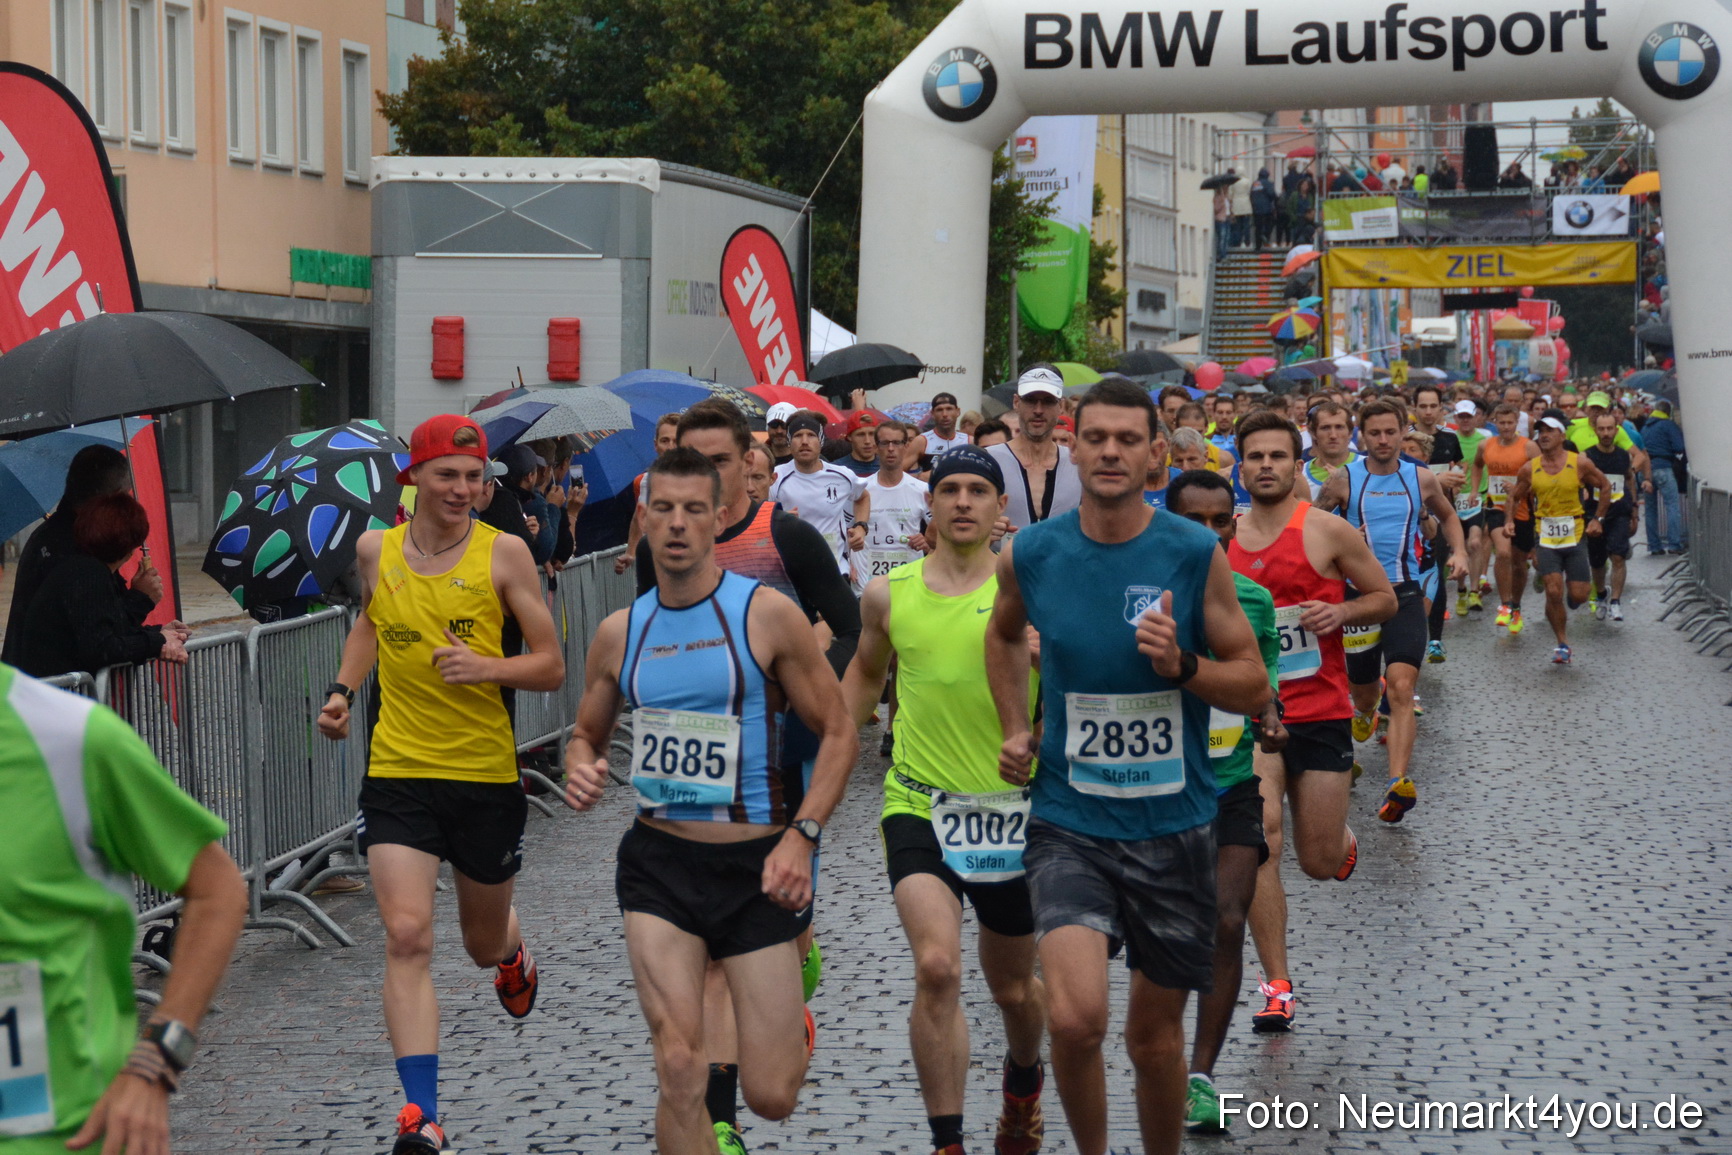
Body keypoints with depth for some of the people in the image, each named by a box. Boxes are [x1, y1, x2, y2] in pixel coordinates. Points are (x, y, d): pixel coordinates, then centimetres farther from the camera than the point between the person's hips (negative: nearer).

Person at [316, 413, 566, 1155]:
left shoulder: (503, 553, -6)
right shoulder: (375, 551, 3)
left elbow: (552, 668, -5)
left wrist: (489, 667, -23)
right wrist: (343, 690, 10)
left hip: (487, 774, -1)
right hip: (397, 771, 1)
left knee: (483, 943, 17)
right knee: (407, 937, -14)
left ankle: (513, 952, 56)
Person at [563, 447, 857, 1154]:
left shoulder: (766, 614, -6)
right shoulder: (620, 633, 6)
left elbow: (839, 734, -2)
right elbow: (586, 735, 20)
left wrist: (802, 836, -14)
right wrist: (581, 770, -4)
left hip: (754, 862, -2)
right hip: (658, 862, 2)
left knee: (772, 1096, 2)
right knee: (679, 1071, -13)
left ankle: (790, 1023, 39)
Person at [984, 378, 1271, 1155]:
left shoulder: (1195, 555, -8)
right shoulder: (1030, 556, -3)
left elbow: (1255, 689, -2)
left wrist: (1182, 665, -20)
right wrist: (1015, 729, 11)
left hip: (1174, 826, 0)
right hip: (1069, 821, 0)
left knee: (1155, 1032, 11)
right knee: (1075, 1019, -18)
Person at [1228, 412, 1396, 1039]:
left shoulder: (1327, 531, -4)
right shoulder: (1222, 538, 6)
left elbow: (1385, 599, 3)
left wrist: (1339, 613, -15)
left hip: (1322, 711, -1)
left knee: (1321, 864, 5)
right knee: (1259, 838, -15)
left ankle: (1342, 839, 45)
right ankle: (1276, 987, -7)